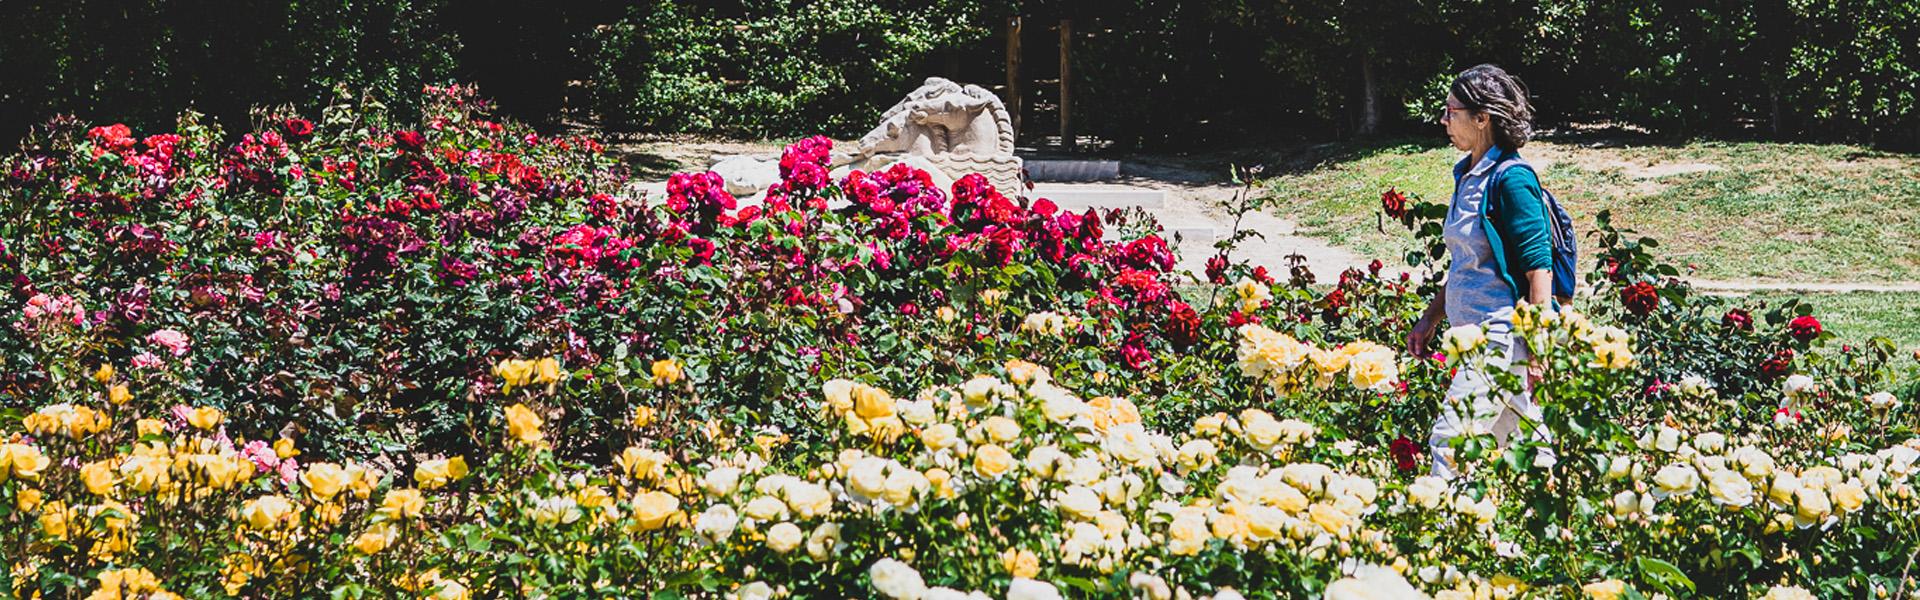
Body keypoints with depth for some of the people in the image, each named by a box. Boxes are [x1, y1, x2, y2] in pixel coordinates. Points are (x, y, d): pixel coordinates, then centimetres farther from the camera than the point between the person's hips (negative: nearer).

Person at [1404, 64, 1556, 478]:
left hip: (1502, 335, -9)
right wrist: (1430, 319, 22)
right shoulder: (1469, 176, 13)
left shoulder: (1510, 180, -14)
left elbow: (1539, 269, -16)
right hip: (1476, 335, 9)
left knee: (1449, 442, -14)